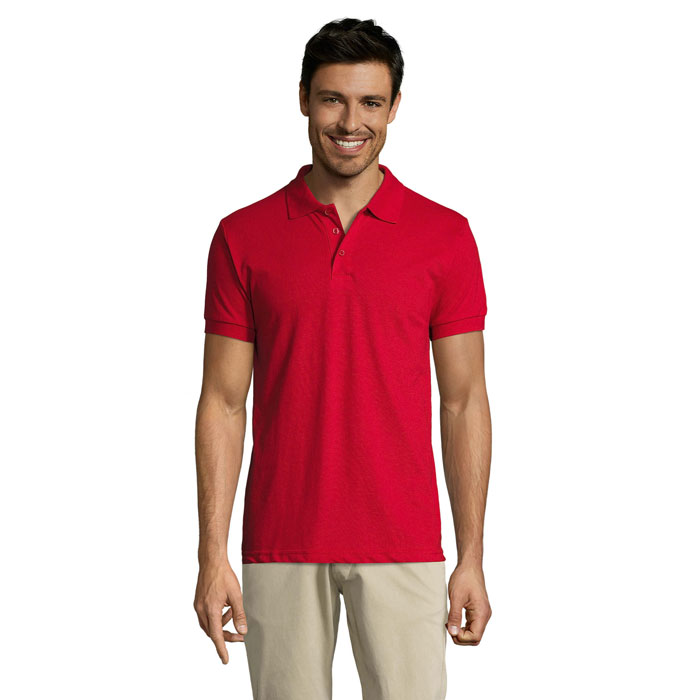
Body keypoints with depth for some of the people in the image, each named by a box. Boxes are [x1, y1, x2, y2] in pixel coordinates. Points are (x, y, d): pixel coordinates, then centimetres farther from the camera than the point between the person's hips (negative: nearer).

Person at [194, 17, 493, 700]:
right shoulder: (244, 237, 2)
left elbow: (463, 402, 3)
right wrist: (212, 554, -5)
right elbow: (223, 402, 2)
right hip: (280, 547, 1)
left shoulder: (445, 237, 2)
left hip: (403, 546, 0)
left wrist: (471, 559, -1)